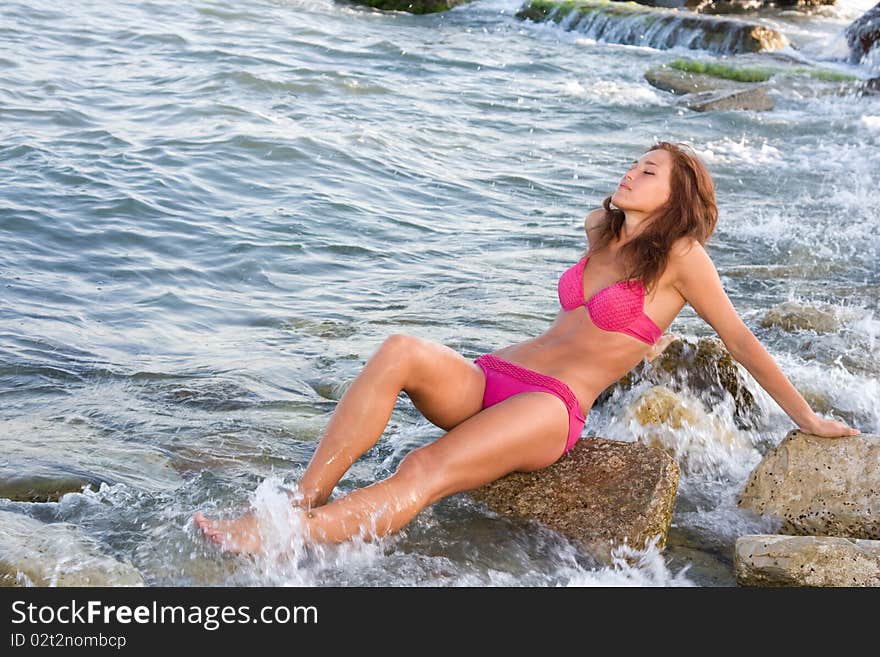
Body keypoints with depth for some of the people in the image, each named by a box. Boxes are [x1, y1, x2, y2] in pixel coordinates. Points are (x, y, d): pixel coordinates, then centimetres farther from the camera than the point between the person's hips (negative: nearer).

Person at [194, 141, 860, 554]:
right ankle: (299, 501, -33)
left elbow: (741, 340, 6)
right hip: (486, 381, 6)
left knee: (423, 473, -32)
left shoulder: (680, 256, 1)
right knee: (400, 351, -27)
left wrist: (808, 418, 10)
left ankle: (272, 542, -40)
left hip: (549, 408, -6)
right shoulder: (600, 229, 19)